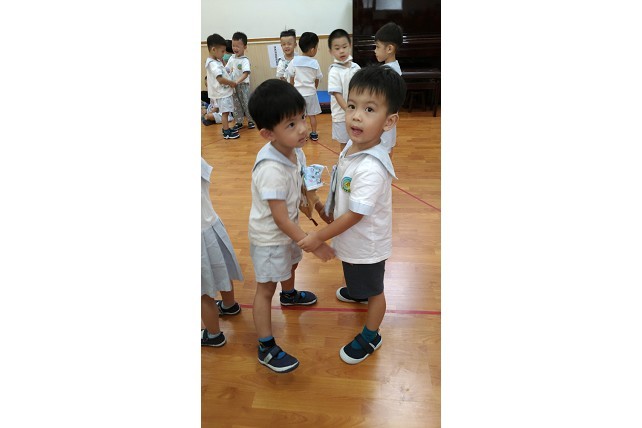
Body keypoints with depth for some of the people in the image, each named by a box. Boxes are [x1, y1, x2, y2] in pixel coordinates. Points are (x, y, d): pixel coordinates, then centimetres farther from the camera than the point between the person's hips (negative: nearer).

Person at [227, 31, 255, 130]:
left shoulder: (245, 60, -15)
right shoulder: (232, 58, 5)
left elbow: (246, 73, -27)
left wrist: (237, 81, -38)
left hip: (243, 85, -6)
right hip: (233, 86, 6)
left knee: (246, 103, 4)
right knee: (236, 105, 12)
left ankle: (250, 120, 20)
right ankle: (239, 122, 22)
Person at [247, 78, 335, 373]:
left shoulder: (295, 152, -11)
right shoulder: (271, 170, -38)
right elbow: (280, 218, -32)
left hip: (287, 229, 9)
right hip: (268, 237, -9)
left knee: (291, 263, 33)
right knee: (266, 288, 5)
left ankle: (289, 295, 65)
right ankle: (267, 349, 20)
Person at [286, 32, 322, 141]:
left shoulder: (294, 61, -10)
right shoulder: (315, 63, -10)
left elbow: (291, 79, -3)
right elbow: (317, 80, 1)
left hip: (298, 92, 0)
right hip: (311, 93, 1)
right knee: (312, 115, 14)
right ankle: (314, 134, 23)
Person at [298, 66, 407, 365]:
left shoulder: (371, 168, -36)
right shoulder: (351, 147, -9)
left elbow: (355, 214, -29)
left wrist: (320, 237, -20)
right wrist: (328, 210, 16)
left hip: (366, 244, -8)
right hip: (351, 238, 8)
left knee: (373, 290, 16)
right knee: (358, 279, 36)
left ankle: (370, 337, 37)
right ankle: (357, 292, 66)